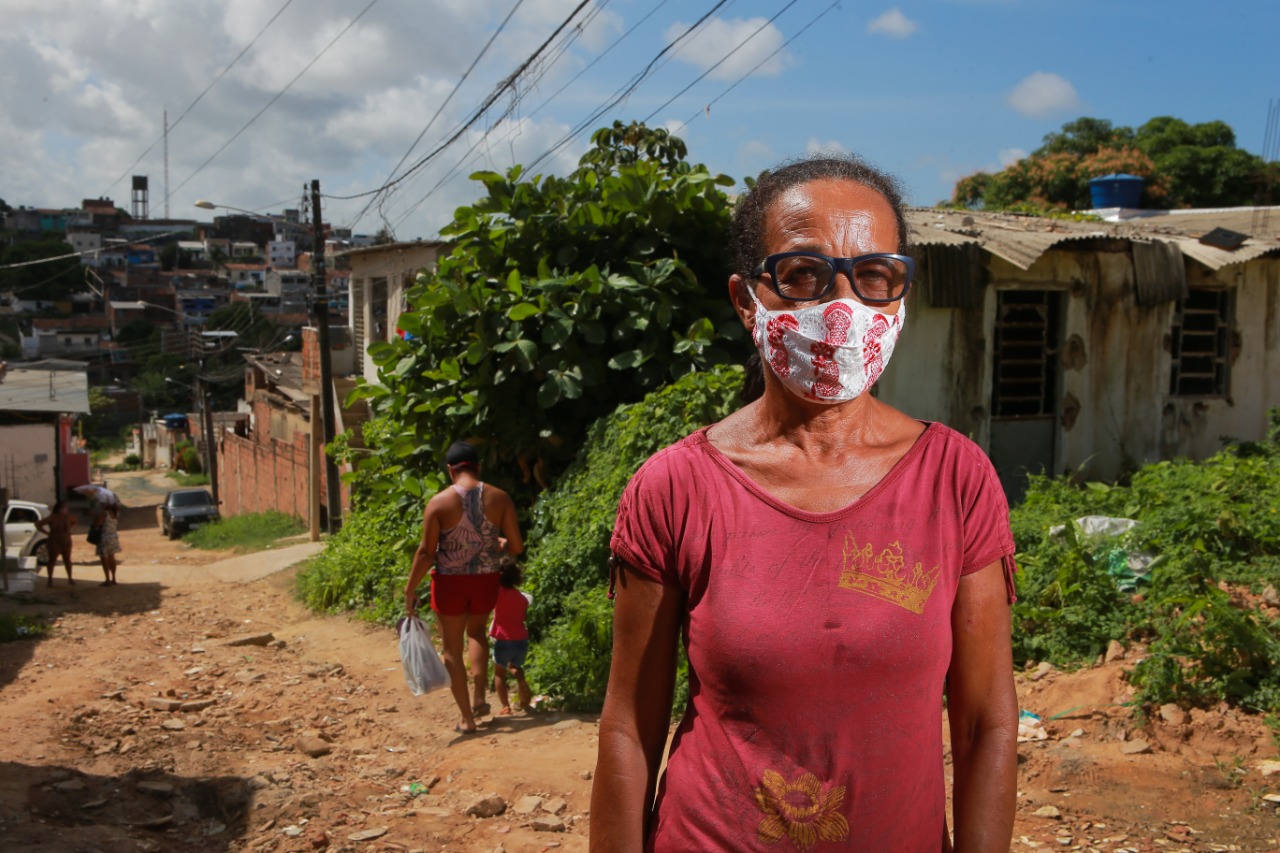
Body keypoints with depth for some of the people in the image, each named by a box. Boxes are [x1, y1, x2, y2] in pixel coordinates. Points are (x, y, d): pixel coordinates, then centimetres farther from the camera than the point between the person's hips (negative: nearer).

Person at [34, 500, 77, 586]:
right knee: (52, 560, 4)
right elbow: (38, 524, -12)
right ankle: (50, 580, 12)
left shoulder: (68, 517, -4)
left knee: (67, 560, 10)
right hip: (54, 543, -3)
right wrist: (47, 532, -12)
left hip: (66, 542, 3)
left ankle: (70, 578, 21)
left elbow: (74, 522, 19)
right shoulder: (52, 518, -15)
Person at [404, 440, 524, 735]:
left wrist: (410, 589, -1)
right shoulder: (500, 498, -5)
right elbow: (516, 547, -4)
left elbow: (426, 552, -11)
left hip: (450, 582, -3)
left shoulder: (439, 503, -11)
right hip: (485, 580, 3)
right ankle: (479, 697, 20)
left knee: (452, 649, 12)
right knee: (476, 631, 30)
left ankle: (467, 719, 14)